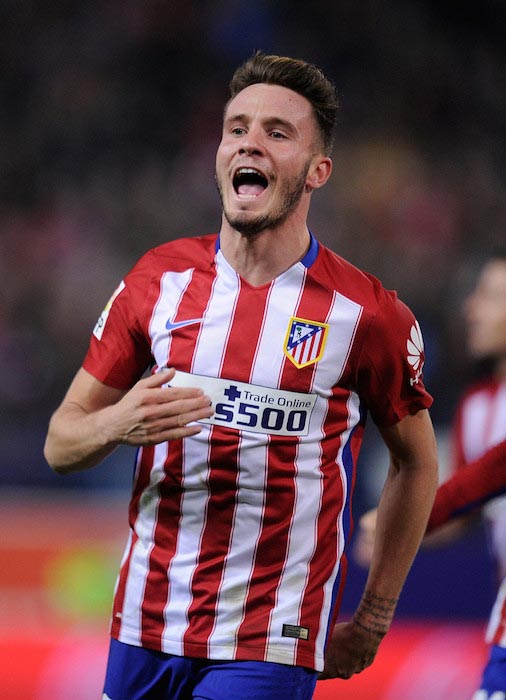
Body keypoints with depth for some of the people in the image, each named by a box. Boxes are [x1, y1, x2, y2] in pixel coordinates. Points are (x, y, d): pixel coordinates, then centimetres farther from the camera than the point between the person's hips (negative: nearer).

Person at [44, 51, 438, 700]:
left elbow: (416, 462, 9)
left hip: (270, 647, -3)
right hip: (144, 628, 3)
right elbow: (61, 442, 6)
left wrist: (373, 619, 9)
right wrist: (119, 424, -17)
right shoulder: (159, 278, 2)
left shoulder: (368, 315, -6)